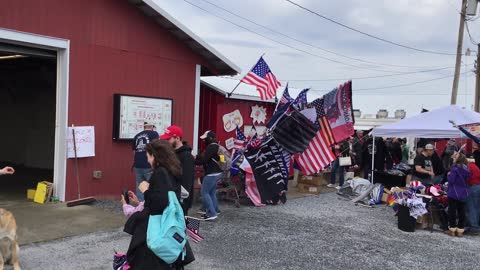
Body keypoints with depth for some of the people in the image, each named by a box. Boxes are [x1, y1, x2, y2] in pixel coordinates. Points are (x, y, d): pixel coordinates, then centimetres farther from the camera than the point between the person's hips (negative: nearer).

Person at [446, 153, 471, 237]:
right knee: (461, 211, 11)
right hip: (463, 193, 6)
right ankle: (460, 230, 16)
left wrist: (449, 175, -1)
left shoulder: (455, 168, -18)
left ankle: (452, 229, 8)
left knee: (452, 210, 4)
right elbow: (467, 179, 14)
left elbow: (451, 180, -19)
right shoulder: (466, 168, 4)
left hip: (454, 193, -6)